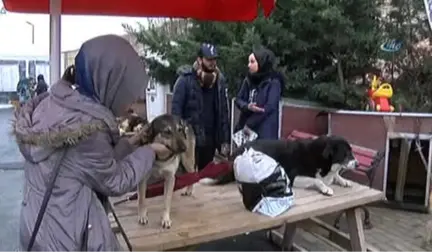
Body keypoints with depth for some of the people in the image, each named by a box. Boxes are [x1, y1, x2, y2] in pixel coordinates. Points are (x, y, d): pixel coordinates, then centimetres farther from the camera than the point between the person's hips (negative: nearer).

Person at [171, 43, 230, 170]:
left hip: (210, 140, 4)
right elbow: (176, 110, -10)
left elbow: (224, 112, 7)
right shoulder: (186, 79, -9)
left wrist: (225, 140, 4)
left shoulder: (219, 80, 5)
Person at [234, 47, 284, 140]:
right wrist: (247, 107, -17)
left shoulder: (273, 82, -10)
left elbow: (269, 107, -15)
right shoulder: (248, 80, 8)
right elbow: (238, 99, 6)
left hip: (264, 130, -5)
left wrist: (249, 124, -13)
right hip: (245, 126, 6)